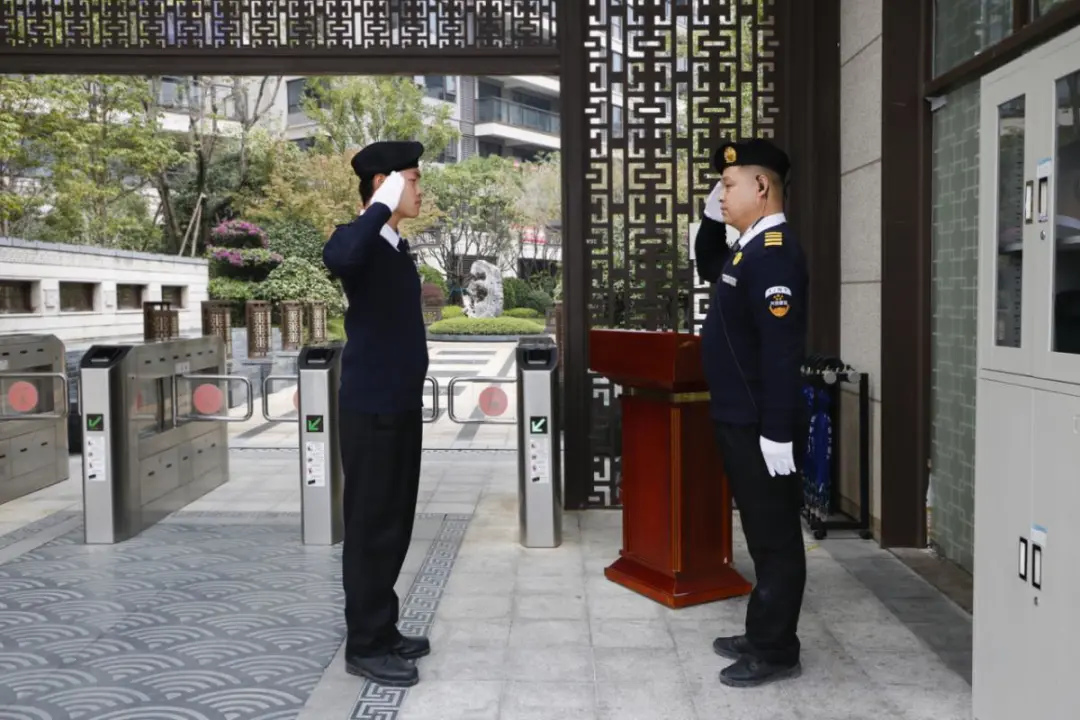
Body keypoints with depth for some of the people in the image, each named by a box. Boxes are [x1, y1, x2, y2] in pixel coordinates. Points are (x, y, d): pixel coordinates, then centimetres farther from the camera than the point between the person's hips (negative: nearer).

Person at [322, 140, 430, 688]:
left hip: (402, 404, 9)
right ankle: (365, 645, 13)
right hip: (371, 409, -9)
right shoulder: (359, 239, -13)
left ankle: (383, 631, 28)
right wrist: (384, 204, -29)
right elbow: (338, 259, -39)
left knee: (395, 524, 15)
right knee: (372, 527, 0)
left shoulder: (398, 246, 13)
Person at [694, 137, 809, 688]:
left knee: (775, 535, 2)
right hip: (736, 419, 10)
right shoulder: (748, 248, 11)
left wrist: (778, 433, -25)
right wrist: (710, 219, 15)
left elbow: (782, 352, -24)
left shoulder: (775, 254, -19)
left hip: (759, 426, -10)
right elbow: (707, 266, 33)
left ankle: (775, 652, 14)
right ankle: (761, 635, 30)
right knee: (761, 531, 17)